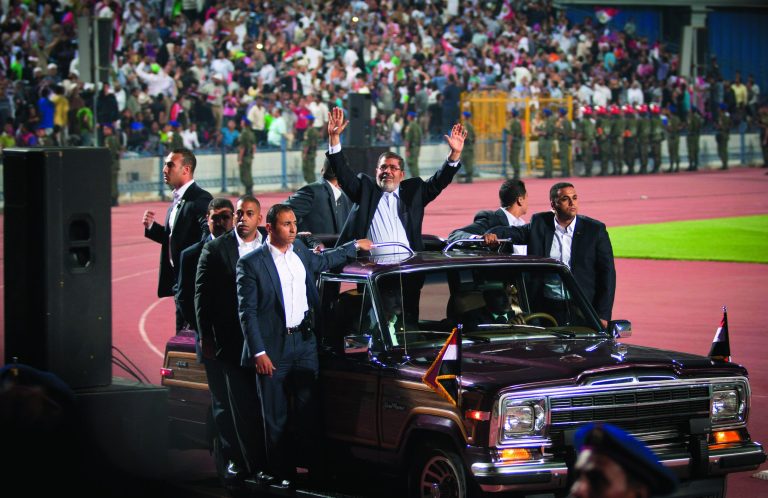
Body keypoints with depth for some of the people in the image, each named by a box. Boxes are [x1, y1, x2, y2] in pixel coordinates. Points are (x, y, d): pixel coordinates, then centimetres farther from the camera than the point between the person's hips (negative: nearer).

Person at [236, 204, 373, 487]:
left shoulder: (300, 251, 9)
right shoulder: (251, 264, -9)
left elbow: (322, 262, 33)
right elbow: (247, 312, -10)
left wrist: (355, 246, 38)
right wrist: (258, 352, -14)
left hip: (304, 342, 5)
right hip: (272, 349, -5)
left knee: (307, 409, 4)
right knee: (276, 417, 1)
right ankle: (280, 472, 8)